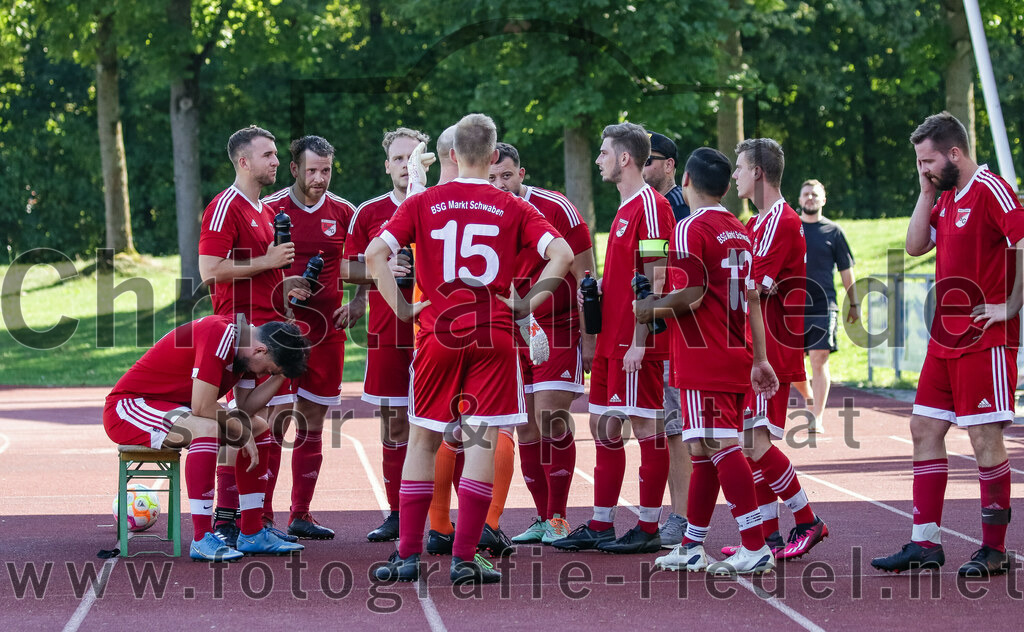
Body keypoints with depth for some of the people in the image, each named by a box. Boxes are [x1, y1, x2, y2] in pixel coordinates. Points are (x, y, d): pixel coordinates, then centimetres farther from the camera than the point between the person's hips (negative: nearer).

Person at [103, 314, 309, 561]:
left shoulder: (243, 343, 4)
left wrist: (279, 376, -6)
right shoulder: (219, 334, -26)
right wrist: (241, 432, -17)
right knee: (206, 428, -36)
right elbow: (202, 407, -31)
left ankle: (252, 534, 10)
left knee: (260, 429, 8)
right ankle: (202, 540, -33)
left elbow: (246, 407, 5)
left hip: (171, 408, 10)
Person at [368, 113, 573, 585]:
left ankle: (407, 555, 9)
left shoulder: (423, 203, 3)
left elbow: (375, 253, -5)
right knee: (482, 441, 1)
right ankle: (464, 558, -2)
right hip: (493, 336, -1)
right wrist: (526, 304, -2)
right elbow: (561, 254, -7)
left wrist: (403, 309, 1)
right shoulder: (512, 208, 3)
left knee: (423, 440, 11)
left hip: (437, 333, 1)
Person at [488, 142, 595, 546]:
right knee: (524, 426, 4)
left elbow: (584, 277, -7)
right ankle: (542, 519, 14)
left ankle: (558, 519, -4)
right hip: (512, 334, 5)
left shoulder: (557, 209, -10)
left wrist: (589, 335, -10)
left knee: (551, 421, -12)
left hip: (558, 329, -5)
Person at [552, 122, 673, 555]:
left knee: (646, 428, -4)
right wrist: (597, 288, 11)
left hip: (636, 341, -10)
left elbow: (655, 280, -18)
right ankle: (600, 526, 16)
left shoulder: (650, 206, -13)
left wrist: (639, 341, -20)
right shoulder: (626, 207, 18)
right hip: (611, 338, 10)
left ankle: (648, 530, 2)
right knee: (603, 426, 11)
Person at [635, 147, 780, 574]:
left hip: (704, 359, -9)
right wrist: (759, 360, 18)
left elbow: (690, 298, -17)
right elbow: (752, 299, 16)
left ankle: (756, 547, -15)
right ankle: (691, 547, 19)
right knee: (705, 448, 13)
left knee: (721, 447, -10)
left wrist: (650, 310, -1)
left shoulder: (691, 230, -10)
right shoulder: (740, 231, 14)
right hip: (737, 358, 9)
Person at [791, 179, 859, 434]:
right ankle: (809, 397, 30)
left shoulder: (833, 231, 6)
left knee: (819, 360, -10)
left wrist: (853, 304, 11)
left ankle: (817, 418, -7)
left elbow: (846, 270, 11)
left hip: (823, 305, -2)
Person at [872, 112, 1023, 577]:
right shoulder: (947, 198, 14)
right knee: (924, 429, 9)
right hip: (945, 337, 9)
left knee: (985, 438, -5)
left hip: (985, 341, -9)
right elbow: (915, 246, 14)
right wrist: (927, 192, 5)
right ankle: (925, 544, 14)